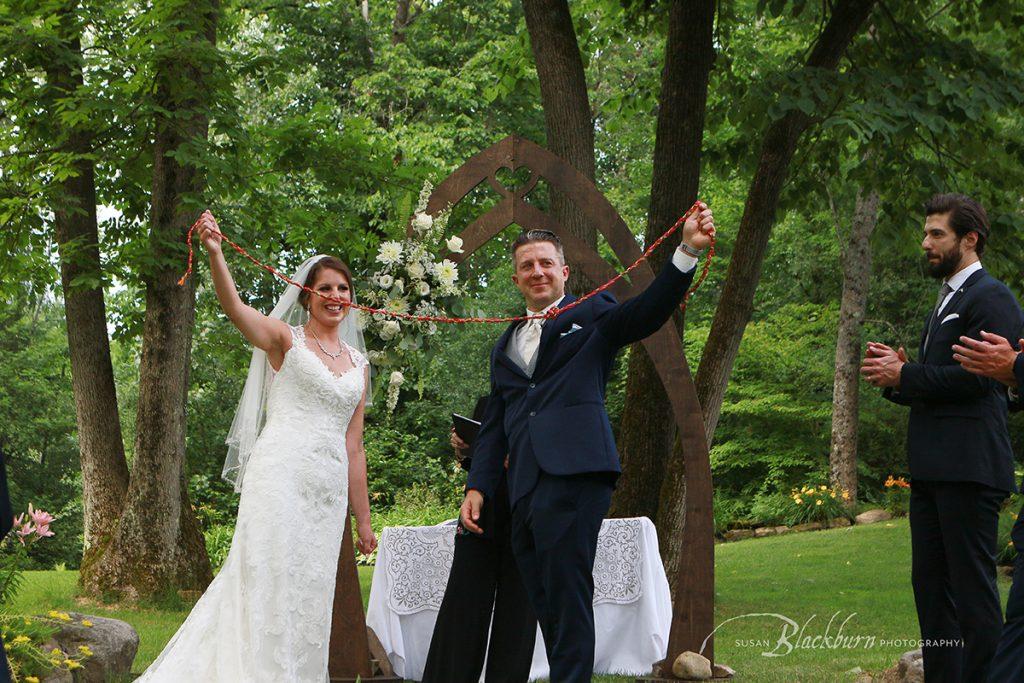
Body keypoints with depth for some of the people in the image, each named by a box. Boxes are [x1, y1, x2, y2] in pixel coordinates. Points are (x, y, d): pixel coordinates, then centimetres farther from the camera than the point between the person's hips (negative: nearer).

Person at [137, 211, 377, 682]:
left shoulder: (358, 363, 18)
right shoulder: (285, 339, 4)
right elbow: (234, 307, -16)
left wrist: (363, 520, 16)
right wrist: (215, 254, -35)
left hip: (329, 490, 5)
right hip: (280, 477, -5)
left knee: (312, 592, 5)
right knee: (270, 580, -10)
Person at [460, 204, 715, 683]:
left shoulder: (592, 315, 11)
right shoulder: (505, 347, 27)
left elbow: (648, 312, -7)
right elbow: (495, 424, 25)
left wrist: (688, 250, -21)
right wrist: (478, 485, 12)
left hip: (573, 474, -6)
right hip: (524, 488, 6)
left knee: (567, 596, -13)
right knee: (545, 603, 5)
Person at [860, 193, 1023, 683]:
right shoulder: (945, 303, 23)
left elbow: (978, 376, -19)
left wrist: (904, 375, -12)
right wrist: (896, 376, 5)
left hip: (968, 469, -10)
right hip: (932, 471, 10)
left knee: (972, 587, -7)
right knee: (931, 586, 11)